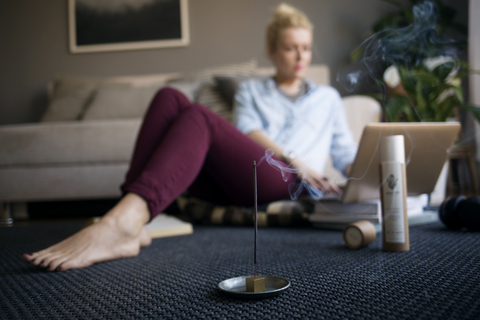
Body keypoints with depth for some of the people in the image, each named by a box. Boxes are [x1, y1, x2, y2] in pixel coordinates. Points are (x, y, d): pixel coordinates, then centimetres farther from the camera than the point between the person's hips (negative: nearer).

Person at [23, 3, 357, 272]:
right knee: (169, 98, -21)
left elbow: (347, 153, 24)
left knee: (198, 116, -30)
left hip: (284, 183, -2)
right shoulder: (251, 90, 31)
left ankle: (122, 223, -53)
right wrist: (291, 158, -5)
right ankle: (131, 225, -38)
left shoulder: (327, 98, 31)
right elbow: (246, 131, 11)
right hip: (229, 182, 3)